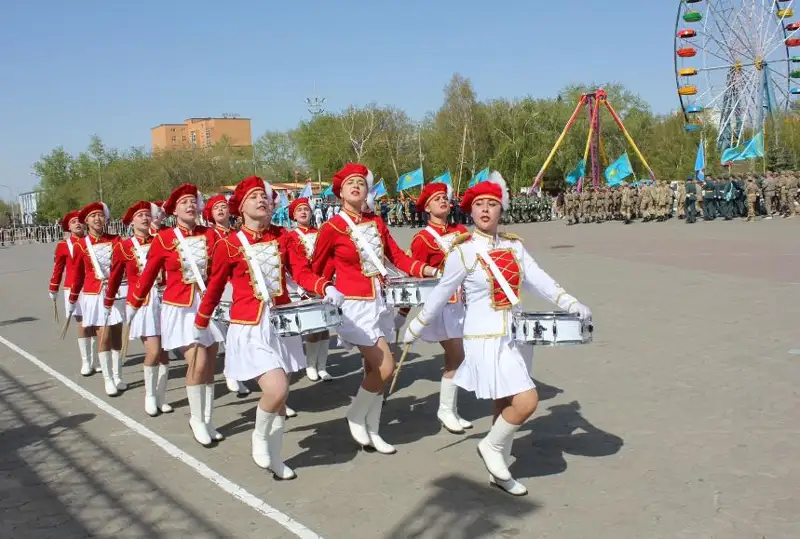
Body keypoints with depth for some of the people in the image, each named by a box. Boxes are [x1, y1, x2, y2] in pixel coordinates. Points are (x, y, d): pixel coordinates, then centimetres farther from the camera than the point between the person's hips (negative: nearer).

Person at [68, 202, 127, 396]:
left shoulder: (116, 240, 2)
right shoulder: (81, 245, -2)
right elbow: (78, 275, 7)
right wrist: (72, 300, 12)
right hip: (94, 295, -2)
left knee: (117, 336, 7)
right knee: (104, 336, -4)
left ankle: (117, 376, 18)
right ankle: (108, 380, 5)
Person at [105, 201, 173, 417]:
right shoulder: (122, 247, 1)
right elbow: (115, 277, 11)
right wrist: (108, 304, 17)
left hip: (163, 300, 3)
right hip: (140, 302, -3)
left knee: (164, 352, 4)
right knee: (153, 351, -11)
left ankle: (161, 397, 19)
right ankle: (150, 396, 10)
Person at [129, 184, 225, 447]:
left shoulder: (210, 235, 2)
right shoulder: (163, 238, -4)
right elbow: (148, 275, 4)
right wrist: (133, 305, 10)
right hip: (180, 308, -3)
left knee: (209, 366, 7)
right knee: (198, 363, -11)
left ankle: (206, 420, 20)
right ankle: (196, 420, 8)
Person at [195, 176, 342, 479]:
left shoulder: (282, 238, 4)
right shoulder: (228, 245, -6)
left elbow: (301, 271, -5)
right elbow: (215, 288, 5)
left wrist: (325, 288, -25)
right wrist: (201, 325, 16)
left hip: (282, 323, 4)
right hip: (250, 329, -4)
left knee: (279, 396, 10)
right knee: (276, 390, -18)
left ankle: (274, 456, 28)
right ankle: (260, 436, 13)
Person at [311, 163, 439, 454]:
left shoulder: (377, 223, 6)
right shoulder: (332, 227, -11)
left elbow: (398, 257, 5)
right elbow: (318, 267, -1)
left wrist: (429, 270, -7)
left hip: (379, 302, 6)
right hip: (354, 304, -6)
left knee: (373, 369, 12)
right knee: (385, 367, -11)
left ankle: (372, 431, 23)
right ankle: (355, 417, 12)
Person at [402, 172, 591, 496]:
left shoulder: (514, 245, 5)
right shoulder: (463, 250, -10)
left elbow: (539, 280, 0)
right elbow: (441, 295, -3)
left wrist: (570, 304, -13)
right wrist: (414, 329, 3)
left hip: (515, 335, 6)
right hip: (486, 338, -6)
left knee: (505, 405, 14)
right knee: (526, 401, -15)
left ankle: (499, 472, 28)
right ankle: (492, 446, 11)